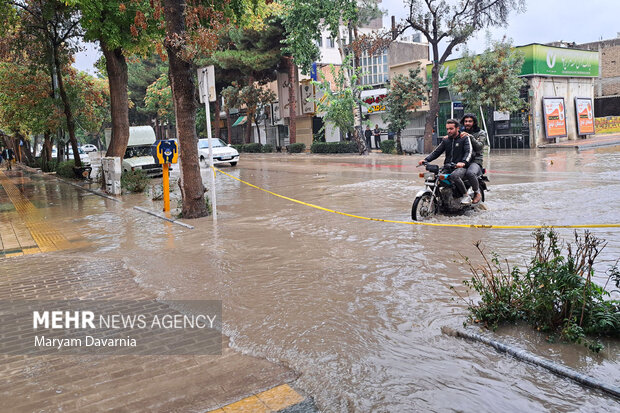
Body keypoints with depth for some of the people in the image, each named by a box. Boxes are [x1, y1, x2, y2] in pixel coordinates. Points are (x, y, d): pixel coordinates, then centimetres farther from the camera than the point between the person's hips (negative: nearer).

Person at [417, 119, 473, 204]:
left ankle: (466, 195, -19)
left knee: (454, 175, -38)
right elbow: (436, 152, 14)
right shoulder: (445, 139, 17)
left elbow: (469, 152, -12)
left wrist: (463, 162, -32)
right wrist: (426, 160, -4)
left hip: (461, 166, -5)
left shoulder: (465, 138, 2)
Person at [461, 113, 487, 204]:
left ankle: (477, 192, -13)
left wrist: (470, 137, -19)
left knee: (470, 173, -39)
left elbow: (479, 146, -7)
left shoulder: (481, 133, 9)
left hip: (475, 161, -5)